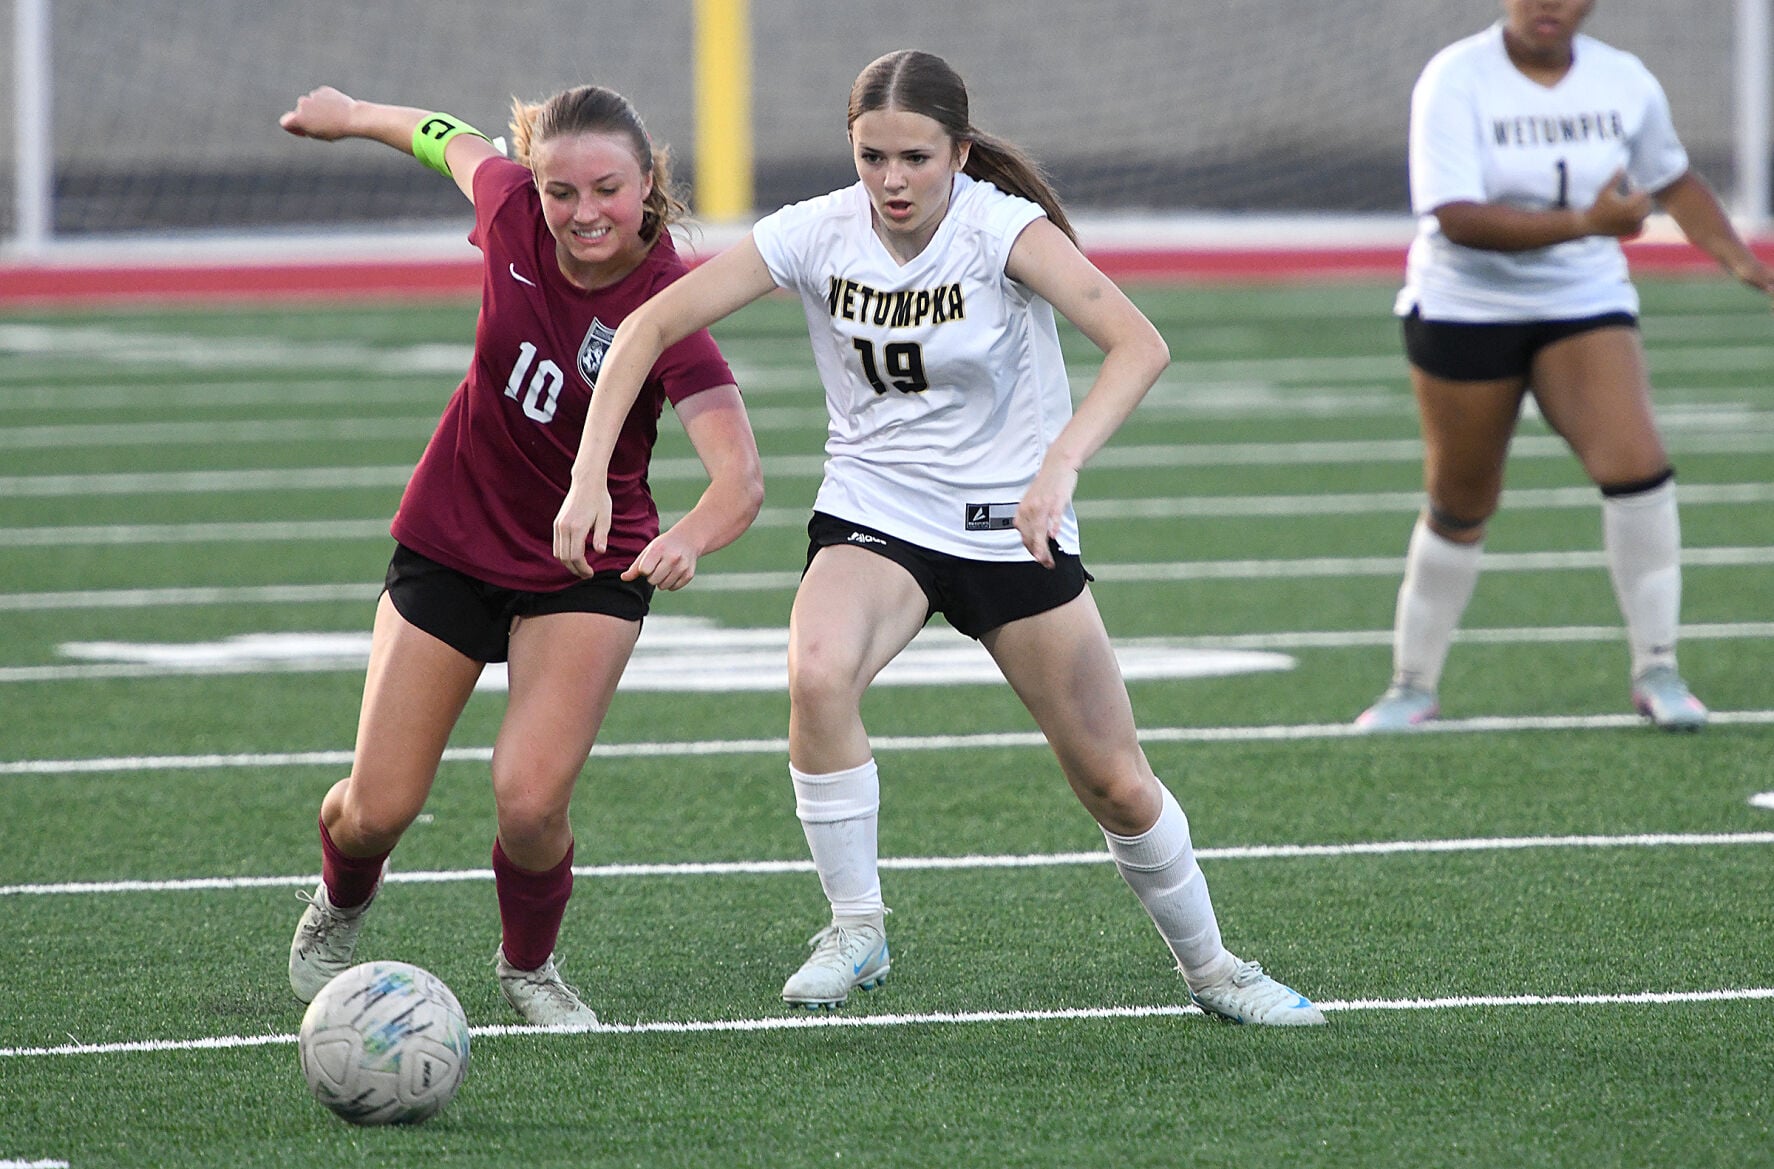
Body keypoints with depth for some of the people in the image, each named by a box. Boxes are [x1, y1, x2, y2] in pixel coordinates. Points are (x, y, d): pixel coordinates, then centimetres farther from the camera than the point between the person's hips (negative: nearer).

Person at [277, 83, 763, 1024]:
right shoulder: (512, 210, -18)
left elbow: (740, 477, -39)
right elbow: (456, 142, 7)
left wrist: (691, 538, -60)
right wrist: (353, 116, 24)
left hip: (590, 565, -3)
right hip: (452, 539, 3)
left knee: (530, 801, -19)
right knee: (377, 809, 2)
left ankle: (528, 965, 15)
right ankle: (340, 907, 40)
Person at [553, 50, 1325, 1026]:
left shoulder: (1001, 228, -20)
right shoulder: (816, 234, -11)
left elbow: (1139, 343, -32)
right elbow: (652, 325, -9)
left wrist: (1059, 464, -46)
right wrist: (590, 475, -20)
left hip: (1013, 530, -1)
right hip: (873, 515, 1)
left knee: (1118, 786, 2)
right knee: (818, 672, -32)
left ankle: (1209, 967, 30)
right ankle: (856, 930, -14)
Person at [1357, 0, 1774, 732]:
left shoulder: (1624, 82, -2)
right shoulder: (1455, 81, -16)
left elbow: (1673, 183, 17)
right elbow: (1456, 218, -27)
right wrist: (1582, 223, -35)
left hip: (1584, 305, 2)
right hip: (1465, 308, -2)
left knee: (1635, 463, -19)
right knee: (1459, 508, 6)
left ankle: (1656, 671, -9)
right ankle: (1414, 685, 26)